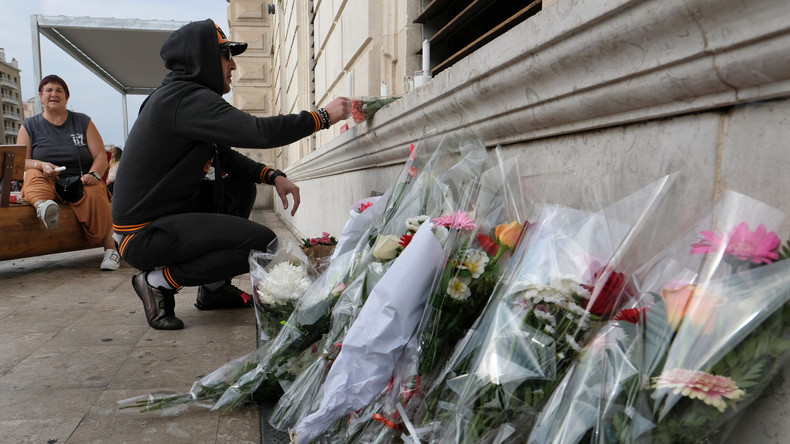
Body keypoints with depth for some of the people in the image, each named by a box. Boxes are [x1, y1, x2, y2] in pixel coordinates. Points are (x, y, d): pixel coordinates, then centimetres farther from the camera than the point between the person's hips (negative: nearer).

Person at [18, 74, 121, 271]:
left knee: (94, 194, -34)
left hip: (81, 182, -1)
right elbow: (21, 162, 3)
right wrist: (42, 165, -20)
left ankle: (110, 248, -33)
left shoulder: (83, 122, 14)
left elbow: (101, 155, 5)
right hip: (48, 185, 1)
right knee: (33, 175, -31)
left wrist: (93, 174, -16)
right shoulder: (30, 126, 14)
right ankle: (42, 205, -64)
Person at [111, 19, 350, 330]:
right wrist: (323, 117, -16)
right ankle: (159, 281, -6)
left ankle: (214, 288, 16)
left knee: (241, 186, 18)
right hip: (142, 234, -11)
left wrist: (273, 176, 1)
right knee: (263, 243, -20)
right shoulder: (186, 99, -19)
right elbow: (259, 132, -27)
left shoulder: (184, 96, 13)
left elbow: (226, 157, 16)